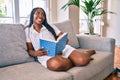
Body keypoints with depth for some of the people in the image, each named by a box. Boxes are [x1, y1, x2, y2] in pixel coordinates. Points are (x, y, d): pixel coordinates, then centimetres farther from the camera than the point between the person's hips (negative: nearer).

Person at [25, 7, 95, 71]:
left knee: (83, 60, -27)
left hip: (62, 49, 2)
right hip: (46, 56, -1)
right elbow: (30, 50, 10)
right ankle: (74, 60, -12)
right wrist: (35, 53, -14)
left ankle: (86, 53, 9)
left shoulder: (50, 26, 18)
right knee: (55, 64, -41)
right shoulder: (27, 31, 14)